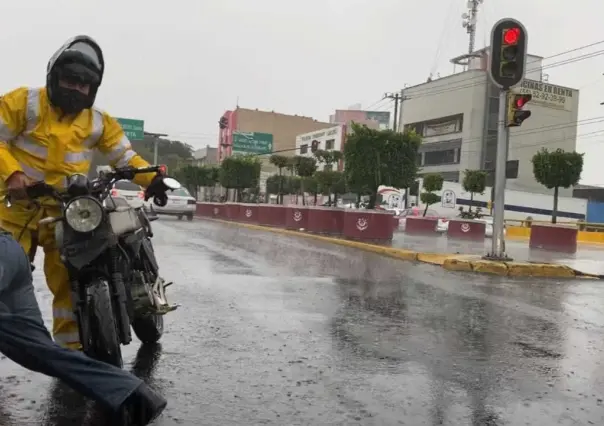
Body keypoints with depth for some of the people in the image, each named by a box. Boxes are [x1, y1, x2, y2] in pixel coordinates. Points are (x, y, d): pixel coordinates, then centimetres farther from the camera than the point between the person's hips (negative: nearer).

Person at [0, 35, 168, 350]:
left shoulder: (98, 122, 8)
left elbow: (125, 156, 8)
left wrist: (152, 179, -9)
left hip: (65, 214, 2)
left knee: (70, 284, 3)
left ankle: (71, 350, 14)